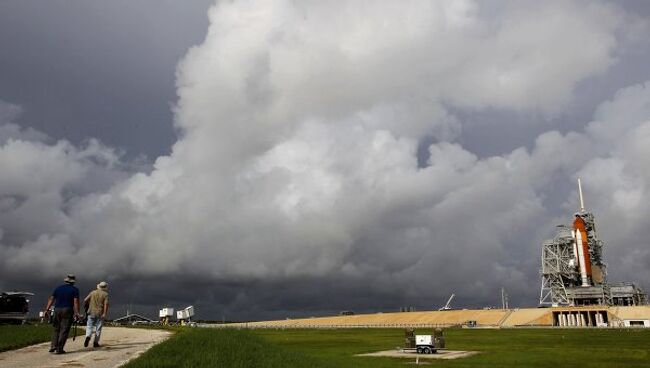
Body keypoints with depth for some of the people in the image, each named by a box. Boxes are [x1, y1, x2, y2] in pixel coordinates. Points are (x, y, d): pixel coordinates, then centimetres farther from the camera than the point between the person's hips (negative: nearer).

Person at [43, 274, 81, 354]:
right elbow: (76, 301, -10)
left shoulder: (58, 288, 12)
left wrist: (47, 310, 5)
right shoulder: (74, 290, 1)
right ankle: (59, 349, -2)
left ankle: (53, 346, 4)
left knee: (56, 329, 16)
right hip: (67, 310, -4)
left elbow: (51, 299, 6)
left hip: (57, 310, 4)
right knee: (64, 330, 0)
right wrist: (76, 312, -13)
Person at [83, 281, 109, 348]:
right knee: (98, 328, 7)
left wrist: (86, 306, 23)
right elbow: (106, 304, -13)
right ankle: (95, 342, 8)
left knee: (89, 326, 7)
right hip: (100, 313, -2)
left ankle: (88, 337, -19)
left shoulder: (93, 292, 7)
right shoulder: (105, 294, -1)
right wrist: (104, 314, -16)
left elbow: (85, 300, 3)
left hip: (91, 312, 2)